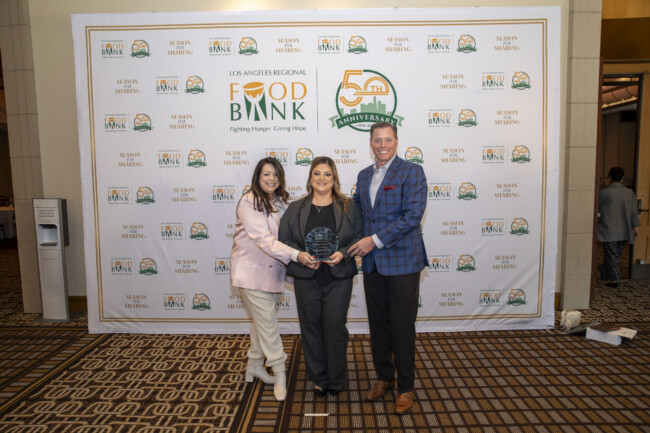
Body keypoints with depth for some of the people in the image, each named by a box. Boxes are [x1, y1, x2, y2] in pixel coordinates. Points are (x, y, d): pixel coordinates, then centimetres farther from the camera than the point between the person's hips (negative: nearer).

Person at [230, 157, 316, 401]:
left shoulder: (281, 202, 7)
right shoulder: (249, 203, -15)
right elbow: (264, 239, -25)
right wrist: (295, 255, -34)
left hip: (272, 271, 7)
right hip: (251, 271, -6)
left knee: (262, 321, 16)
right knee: (268, 323, -2)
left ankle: (254, 366, 33)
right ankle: (279, 373, 10)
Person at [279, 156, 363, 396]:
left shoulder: (348, 207, 4)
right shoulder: (295, 209, 6)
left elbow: (359, 237, 2)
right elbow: (284, 240, 3)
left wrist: (343, 254, -16)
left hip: (338, 279, -1)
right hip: (306, 279, 1)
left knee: (335, 328, 4)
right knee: (311, 328, 10)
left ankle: (336, 380, 25)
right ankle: (318, 379, 29)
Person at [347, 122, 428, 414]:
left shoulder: (411, 172, -7)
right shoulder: (364, 176, 13)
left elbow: (412, 215, -16)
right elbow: (357, 209, 22)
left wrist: (375, 240, -18)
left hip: (402, 262, -5)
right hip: (372, 263, 6)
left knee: (402, 327, 4)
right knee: (378, 324, 14)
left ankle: (405, 388, 22)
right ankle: (384, 377, 33)